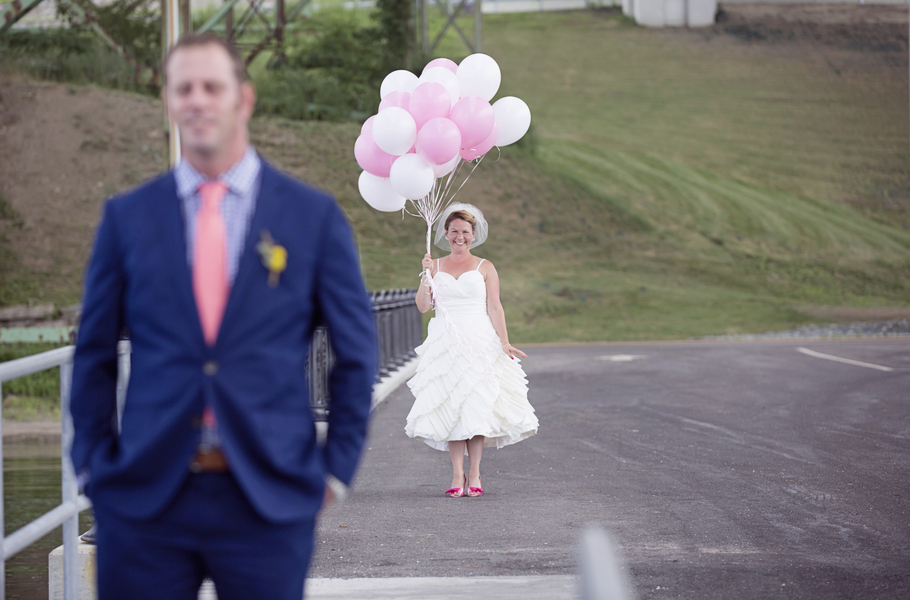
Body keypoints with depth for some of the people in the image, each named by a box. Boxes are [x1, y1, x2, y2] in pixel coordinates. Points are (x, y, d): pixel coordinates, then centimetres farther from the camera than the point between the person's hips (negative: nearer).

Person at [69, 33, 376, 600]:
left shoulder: (315, 215, 3)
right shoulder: (127, 217, 6)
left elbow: (356, 354, 6)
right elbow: (95, 352, 10)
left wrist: (336, 470, 2)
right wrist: (93, 465, 4)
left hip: (269, 501, -1)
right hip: (144, 496, 1)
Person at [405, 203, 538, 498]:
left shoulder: (484, 268, 7)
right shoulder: (436, 266, 11)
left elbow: (494, 308, 1)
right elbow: (423, 305, 3)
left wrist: (504, 342, -9)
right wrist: (427, 275, -10)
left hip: (479, 341, -1)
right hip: (445, 345, 1)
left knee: (477, 404, -8)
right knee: (450, 406, -4)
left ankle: (474, 475, -4)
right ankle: (457, 474, -2)